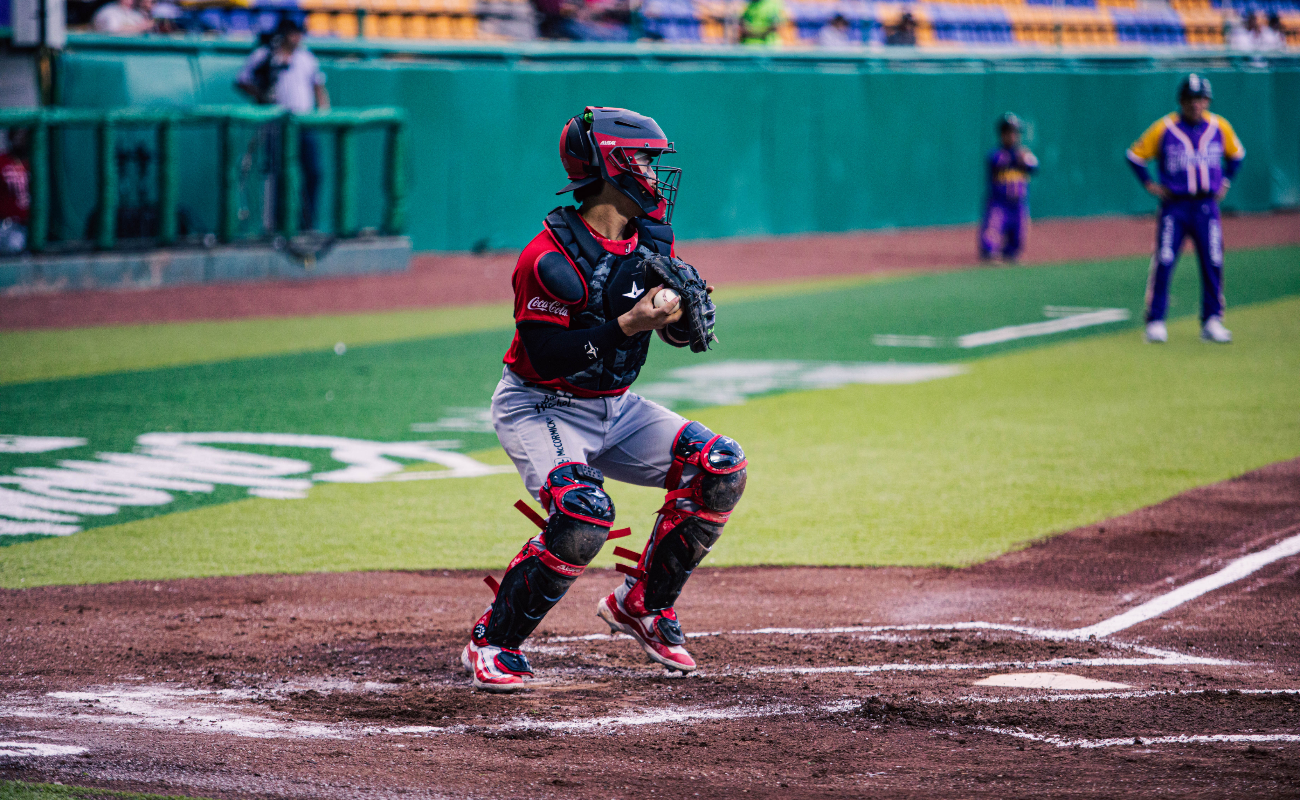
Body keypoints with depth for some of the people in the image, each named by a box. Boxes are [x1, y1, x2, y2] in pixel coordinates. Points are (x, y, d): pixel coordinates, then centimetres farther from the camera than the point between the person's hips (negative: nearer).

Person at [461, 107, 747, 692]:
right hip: (540, 408, -8)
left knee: (720, 468, -8)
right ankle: (491, 644, -13)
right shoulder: (550, 259, -24)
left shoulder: (651, 236, 0)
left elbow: (685, 334, 6)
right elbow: (547, 359, -27)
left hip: (615, 409, 8)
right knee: (583, 514, -31)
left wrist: (688, 306, -17)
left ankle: (641, 605, 9)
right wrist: (626, 326, -34)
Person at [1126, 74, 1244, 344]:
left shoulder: (1220, 127, 4)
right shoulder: (1163, 128, -5)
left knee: (1213, 264, 0)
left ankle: (1212, 322, 9)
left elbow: (1236, 154, 22)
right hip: (1174, 206, -2)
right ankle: (1155, 322, -3)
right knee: (1163, 263, -9)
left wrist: (1225, 182, 13)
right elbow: (1135, 156, 5)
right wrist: (1149, 185, 0)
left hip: (1207, 206, 2)